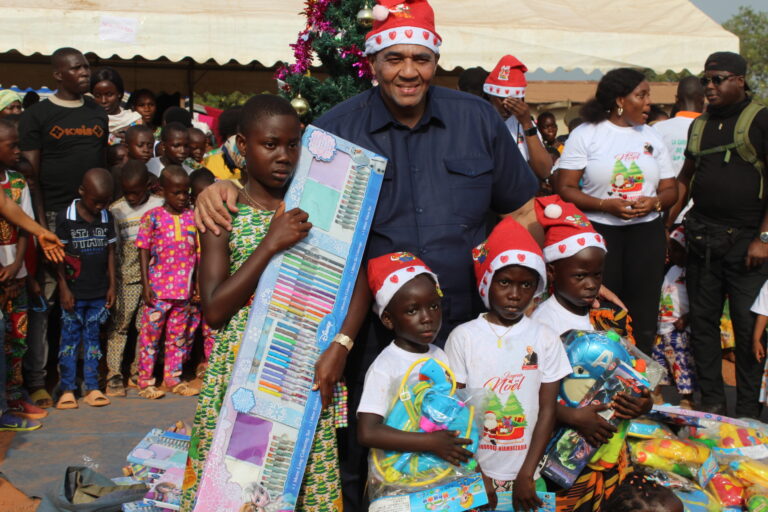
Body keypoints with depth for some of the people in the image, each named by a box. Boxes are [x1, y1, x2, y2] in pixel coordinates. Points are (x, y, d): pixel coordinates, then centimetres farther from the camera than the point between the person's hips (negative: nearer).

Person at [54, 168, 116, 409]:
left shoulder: (107, 218, 4)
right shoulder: (66, 217, -7)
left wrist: (112, 286, 7)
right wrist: (64, 289, -8)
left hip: (99, 292, 3)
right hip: (74, 293, -3)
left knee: (93, 338, 10)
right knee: (70, 339, 3)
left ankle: (92, 387, 15)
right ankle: (67, 389, 9)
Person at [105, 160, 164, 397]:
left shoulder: (159, 206, 3)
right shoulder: (116, 210, 2)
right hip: (127, 276, -1)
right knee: (120, 322, -2)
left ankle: (139, 370, 18)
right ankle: (114, 374, 5)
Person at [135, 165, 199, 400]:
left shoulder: (192, 217, 6)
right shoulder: (152, 217, -5)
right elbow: (144, 251, -5)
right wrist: (145, 284, -9)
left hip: (184, 289, 4)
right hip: (158, 289, -4)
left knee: (178, 336, 13)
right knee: (150, 335, 3)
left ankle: (173, 378, 24)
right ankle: (145, 382, 13)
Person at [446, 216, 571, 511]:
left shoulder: (545, 339, -2)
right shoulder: (463, 337, -6)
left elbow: (547, 411, -2)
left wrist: (526, 474, -7)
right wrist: (475, 474, -7)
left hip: (525, 474, 1)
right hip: (476, 470, -1)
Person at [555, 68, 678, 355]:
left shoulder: (652, 137, 13)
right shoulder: (585, 135, -1)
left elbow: (670, 190, 14)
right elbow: (564, 189, -7)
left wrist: (655, 202, -9)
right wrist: (606, 205, -20)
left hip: (646, 231, 4)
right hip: (598, 232, -4)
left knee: (643, 315, 5)